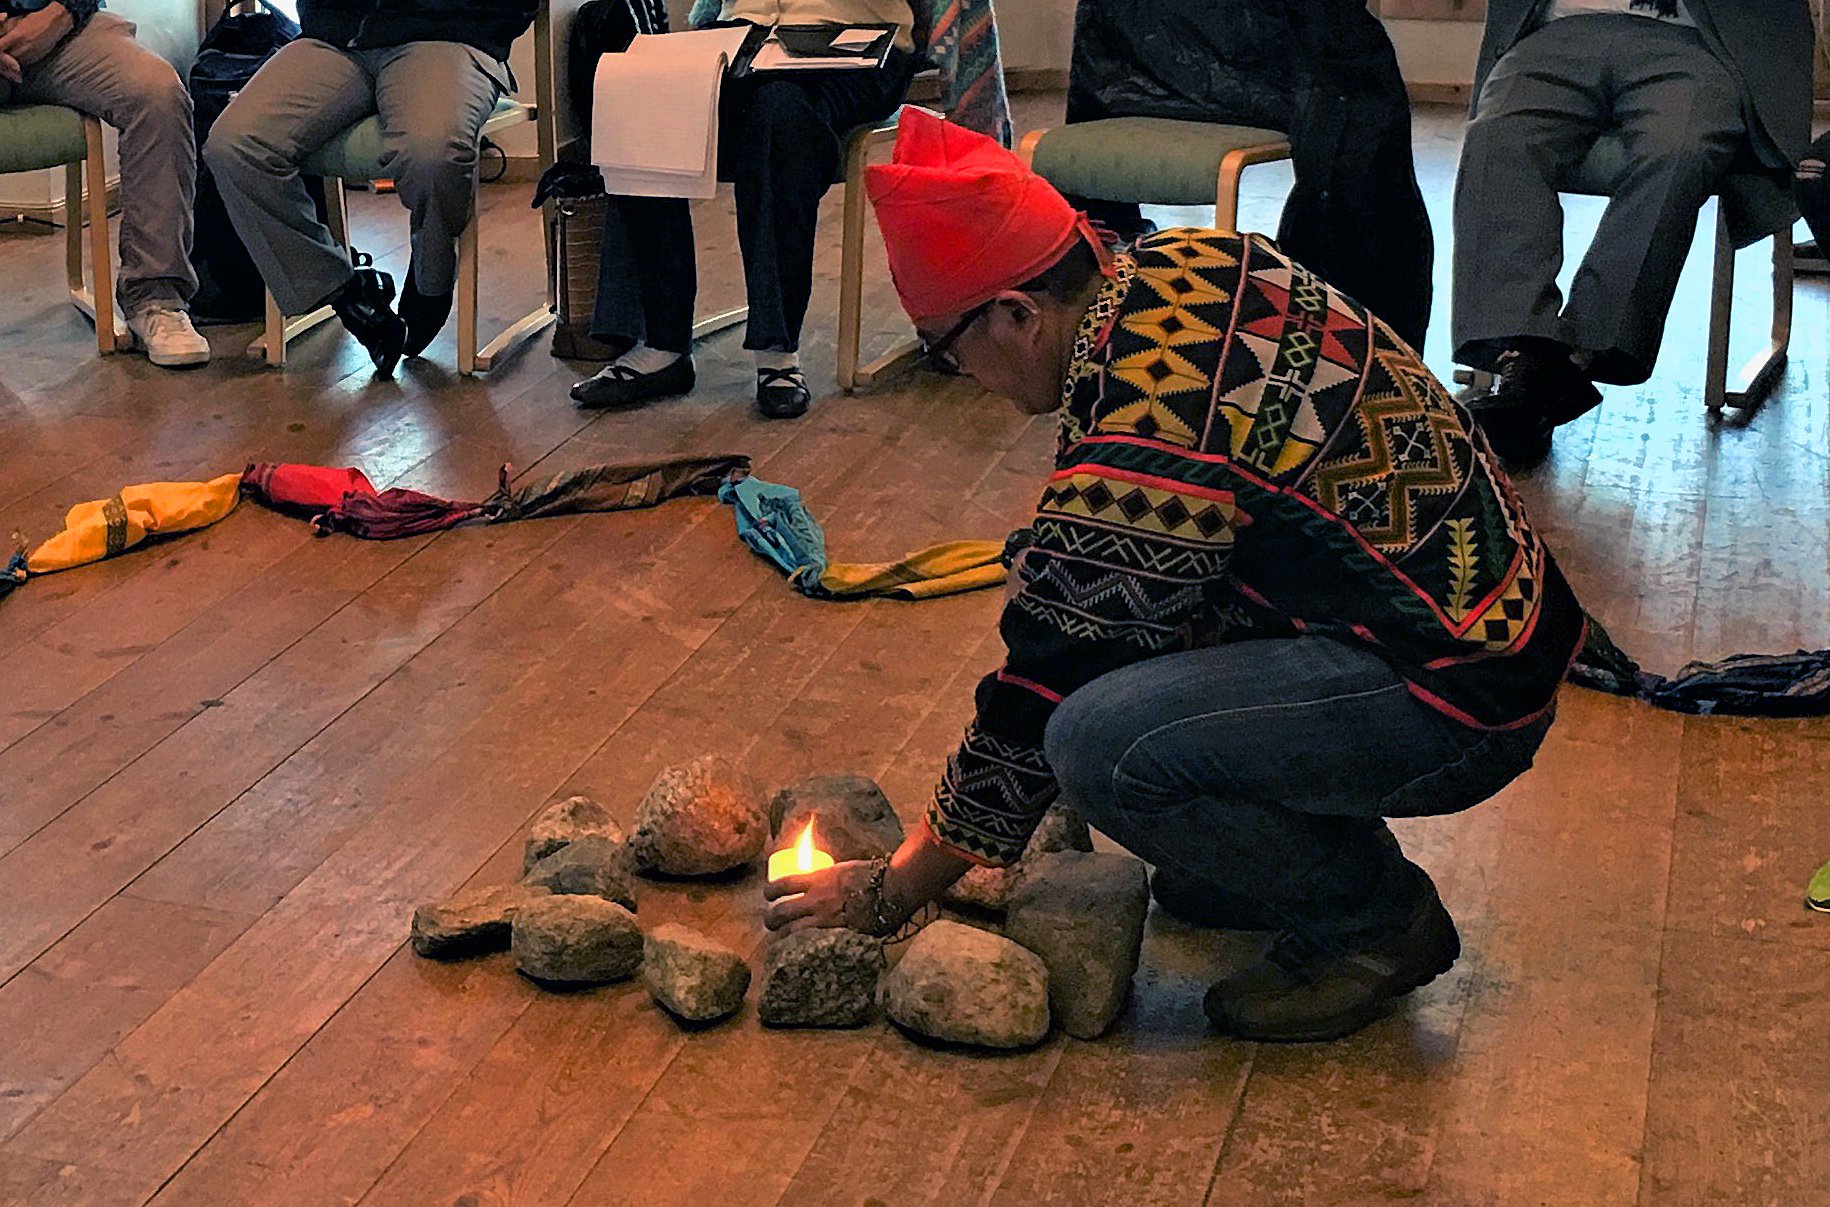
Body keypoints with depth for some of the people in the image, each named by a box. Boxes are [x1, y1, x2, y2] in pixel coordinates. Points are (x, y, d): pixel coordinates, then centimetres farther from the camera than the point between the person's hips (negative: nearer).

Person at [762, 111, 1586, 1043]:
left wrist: (890, 894, -2)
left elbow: (1038, 709, -15)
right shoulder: (1184, 262, 1)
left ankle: (1376, 919, -3)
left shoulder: (1134, 454, -25)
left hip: (1458, 705, -10)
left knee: (1101, 743, -25)